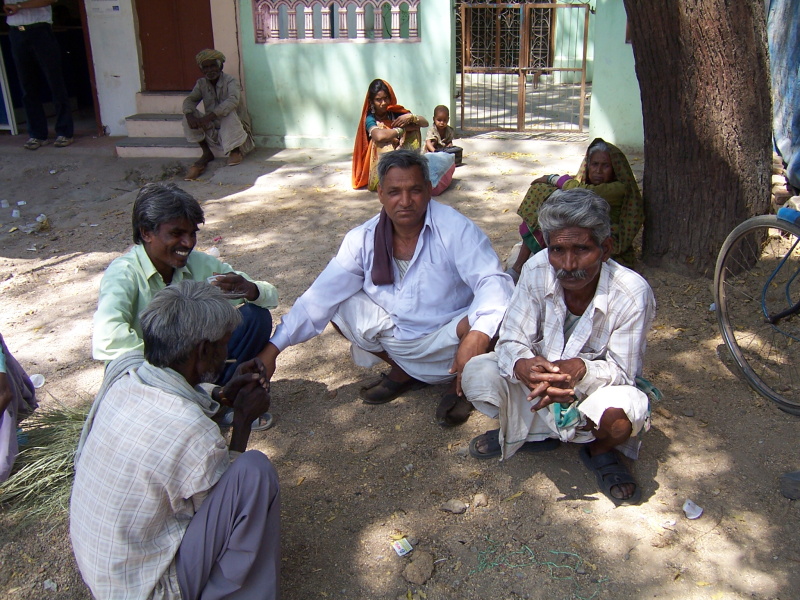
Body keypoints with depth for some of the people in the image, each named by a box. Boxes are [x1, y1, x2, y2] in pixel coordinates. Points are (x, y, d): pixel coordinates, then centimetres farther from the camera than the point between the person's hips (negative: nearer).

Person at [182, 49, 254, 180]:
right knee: (189, 116, -14)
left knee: (228, 111, -33)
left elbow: (233, 100, -31)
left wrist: (209, 116, -42)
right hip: (214, 132, 4)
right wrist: (189, 114, -30)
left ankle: (235, 151, -15)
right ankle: (206, 153, -9)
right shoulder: (201, 83, 7)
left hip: (235, 129, -4)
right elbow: (190, 99, -5)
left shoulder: (230, 81, -11)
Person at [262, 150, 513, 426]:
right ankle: (403, 372, 11)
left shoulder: (455, 228, -19)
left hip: (447, 340, -4)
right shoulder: (363, 239, -9)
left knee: (490, 322, -33)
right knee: (341, 307, -11)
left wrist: (477, 336, -48)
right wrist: (273, 348, -17)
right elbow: (321, 296, -10)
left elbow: (492, 281, -28)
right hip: (397, 338, 4)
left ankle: (460, 383, 2)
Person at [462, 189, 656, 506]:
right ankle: (529, 430, 8)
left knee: (622, 413, -36)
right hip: (539, 384, 3)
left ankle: (599, 452, 2)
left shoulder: (632, 293, -27)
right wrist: (524, 367, -42)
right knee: (477, 373, -21)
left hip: (594, 389, -2)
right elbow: (511, 342, -16)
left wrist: (580, 369, -43)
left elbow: (623, 371, -20)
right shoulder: (537, 271, -20)